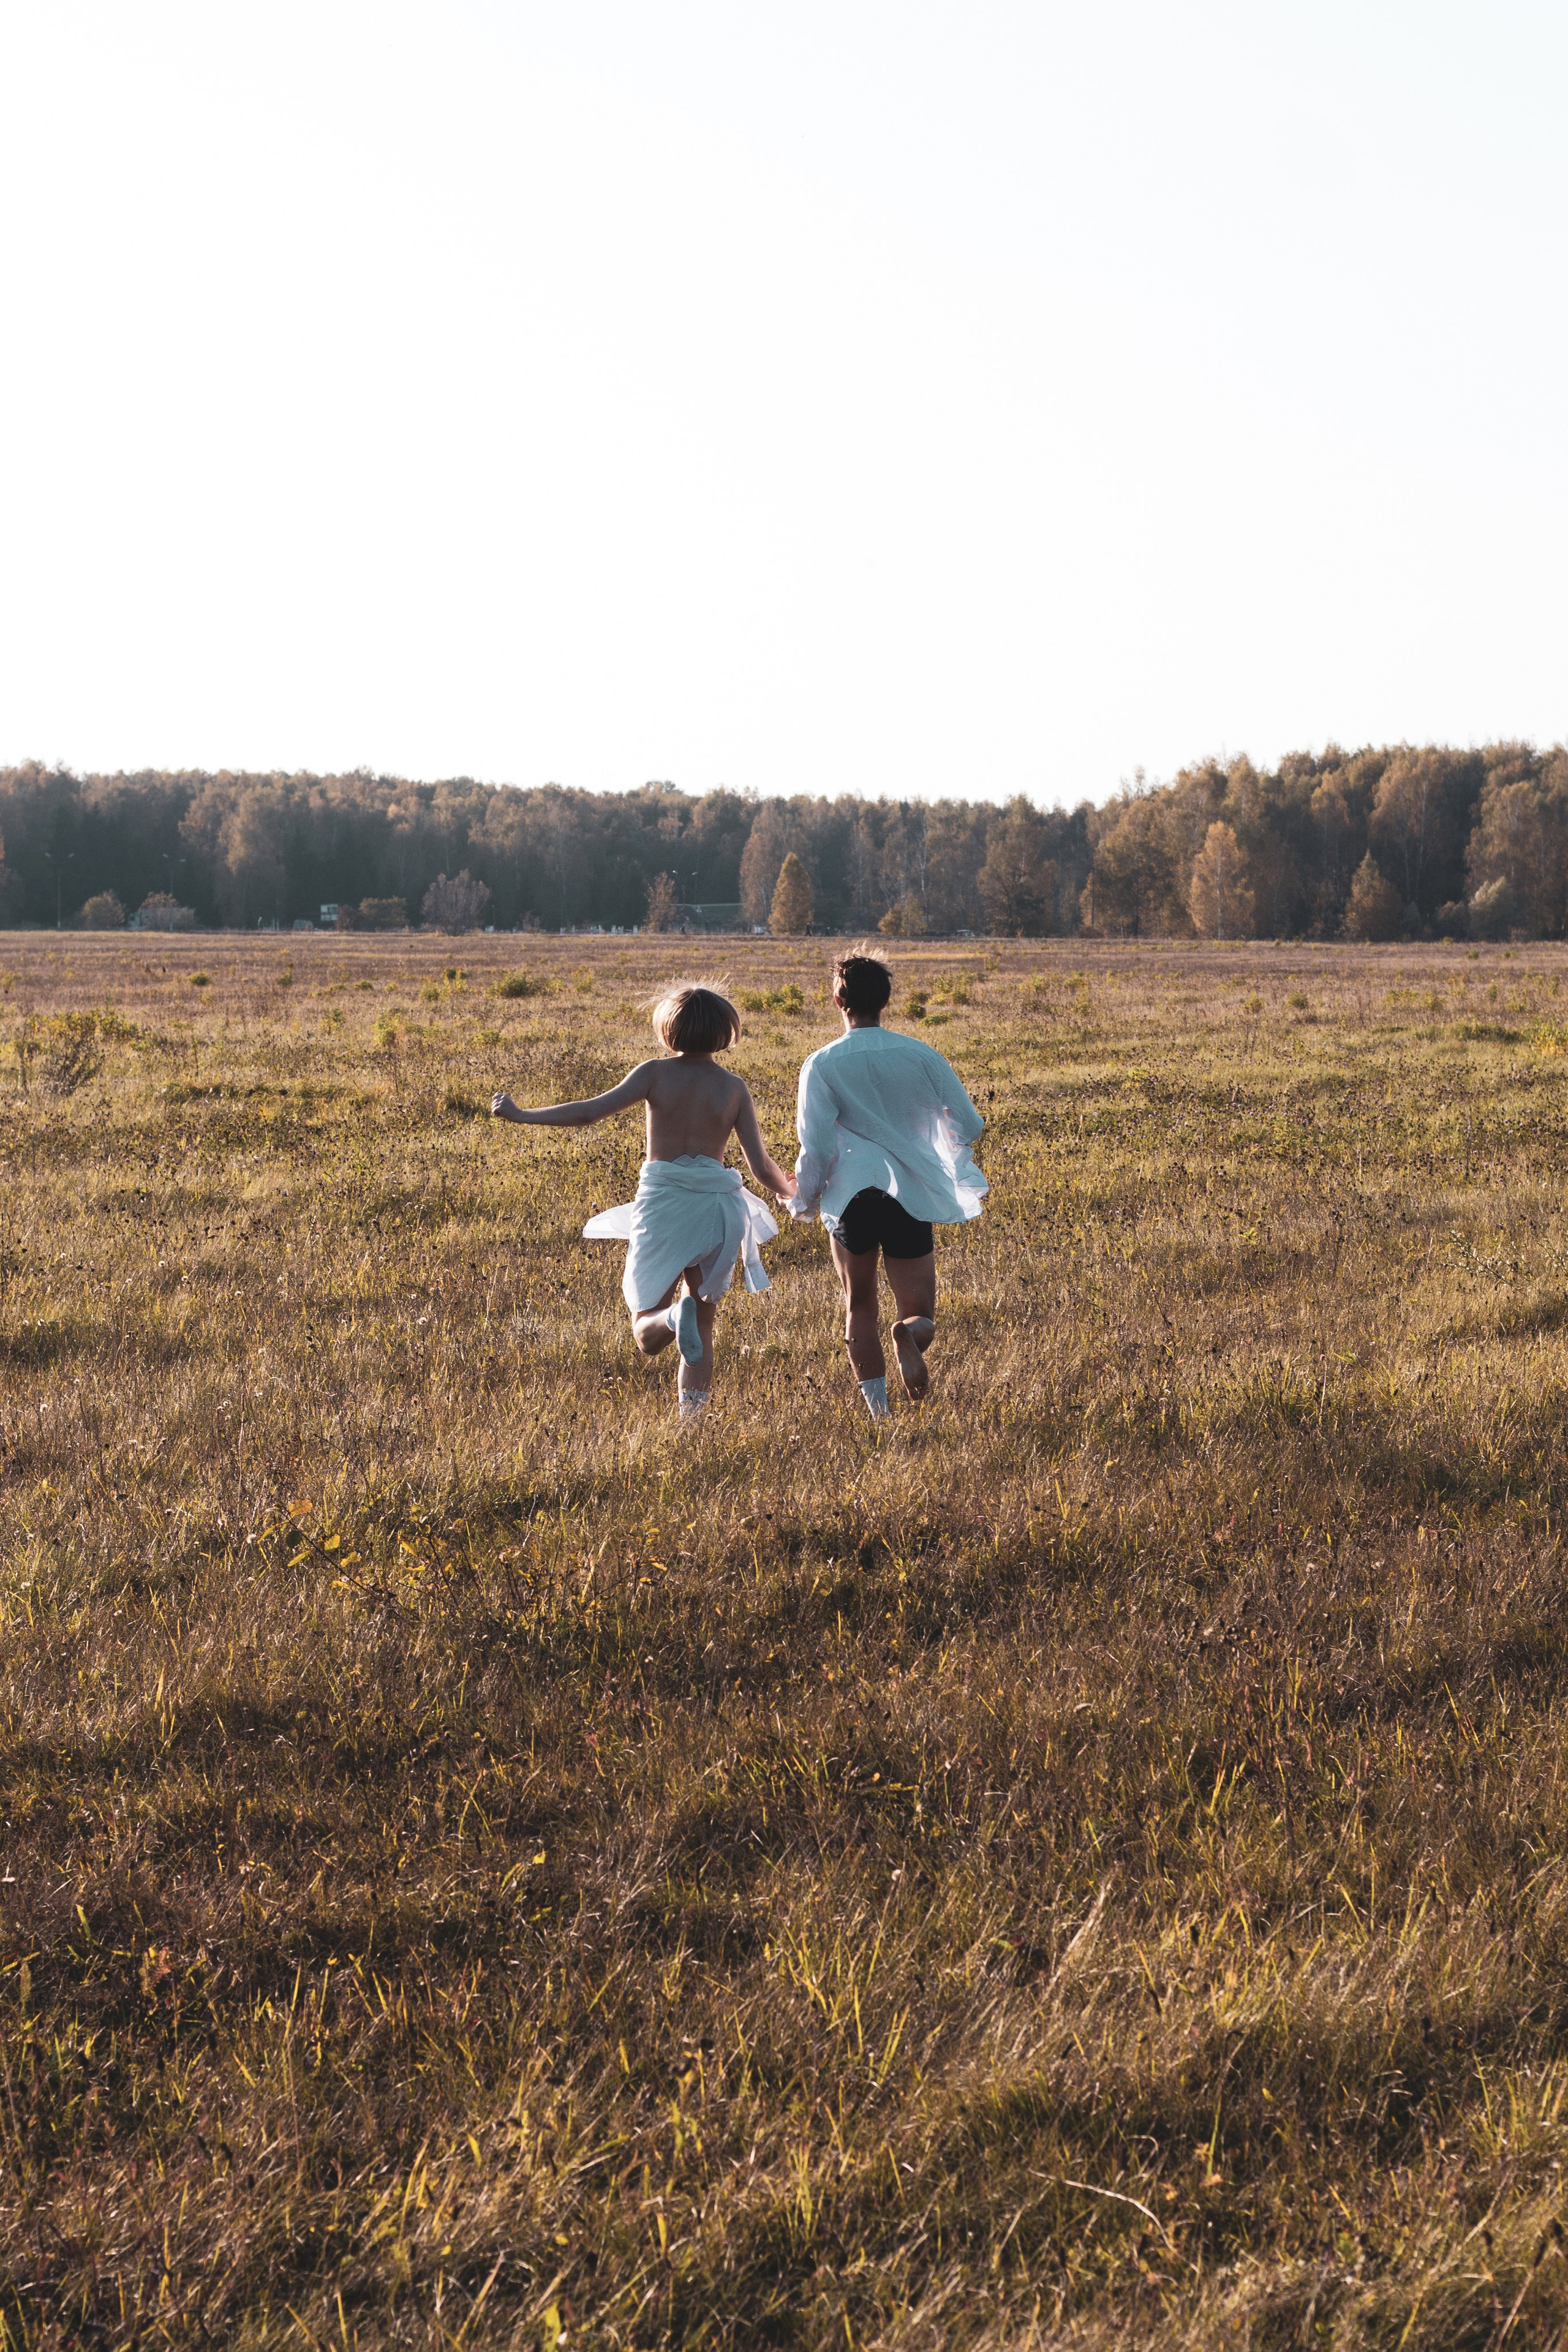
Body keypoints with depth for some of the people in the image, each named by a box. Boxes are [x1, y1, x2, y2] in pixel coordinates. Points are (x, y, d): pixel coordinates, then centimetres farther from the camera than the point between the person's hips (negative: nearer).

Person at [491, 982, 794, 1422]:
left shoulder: (655, 1074, -2)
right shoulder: (735, 1088, 1)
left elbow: (592, 1111, -11)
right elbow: (763, 1169, 0)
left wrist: (521, 1115, -2)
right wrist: (791, 1190, 23)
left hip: (661, 1203, -1)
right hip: (717, 1206, 1)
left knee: (648, 1335, 6)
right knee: (703, 1327, 17)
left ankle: (675, 1316, -29)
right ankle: (691, 1419, 9)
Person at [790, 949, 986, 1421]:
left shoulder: (822, 1065, -5)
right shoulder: (921, 1056, 0)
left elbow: (816, 1147, -8)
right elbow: (969, 1124, 5)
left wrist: (805, 1198, 9)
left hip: (851, 1193, 0)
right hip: (912, 1196, 0)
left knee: (859, 1306, 19)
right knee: (919, 1310, 9)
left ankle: (877, 1411, 11)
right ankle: (910, 1336, -28)